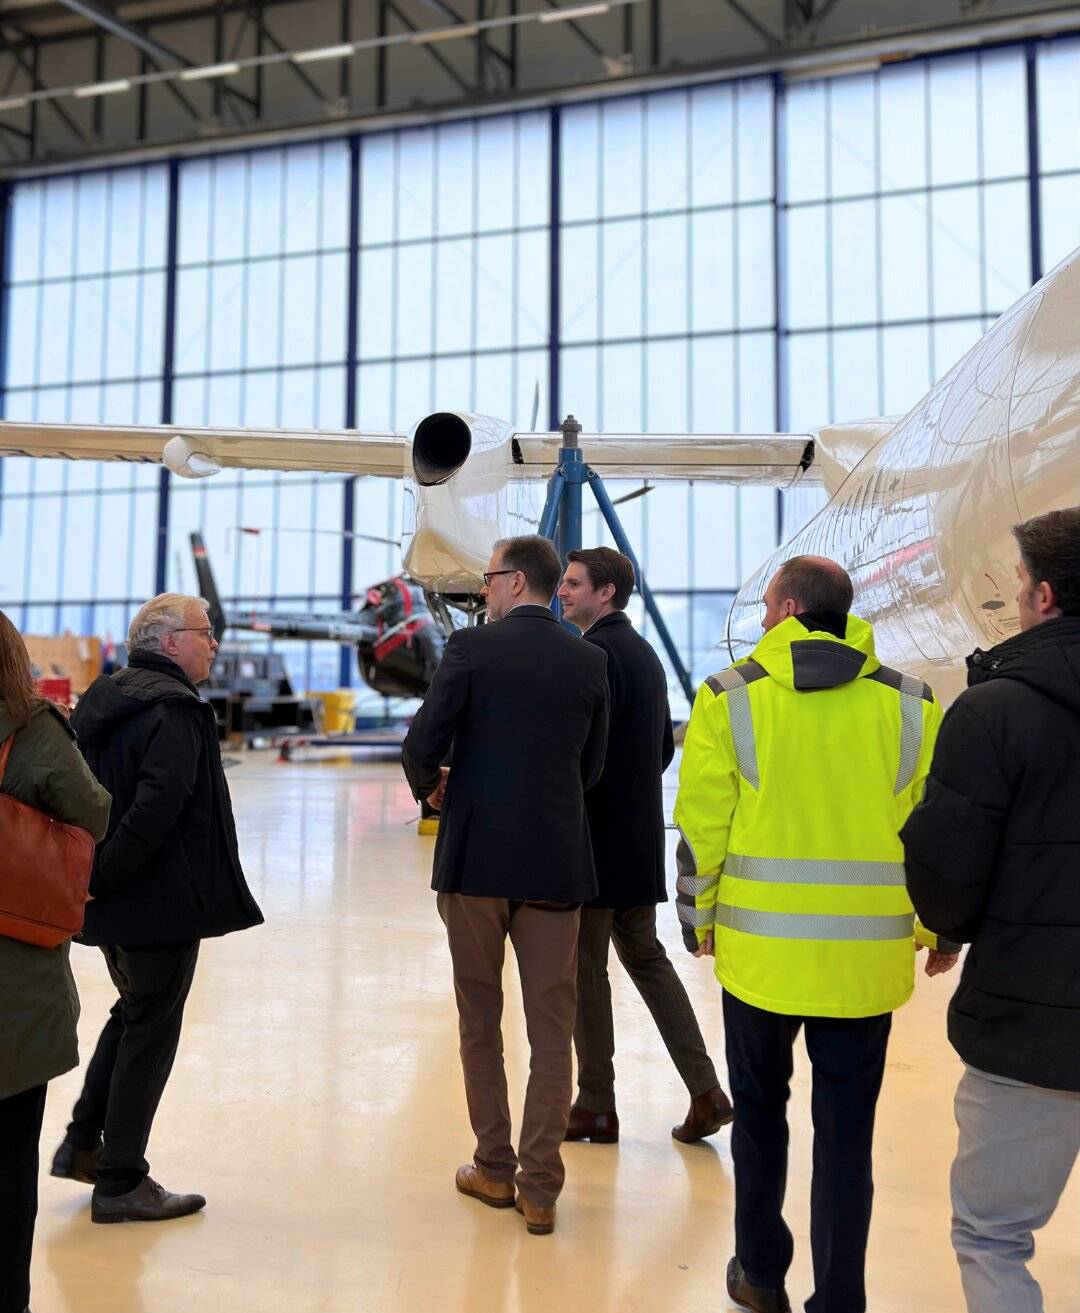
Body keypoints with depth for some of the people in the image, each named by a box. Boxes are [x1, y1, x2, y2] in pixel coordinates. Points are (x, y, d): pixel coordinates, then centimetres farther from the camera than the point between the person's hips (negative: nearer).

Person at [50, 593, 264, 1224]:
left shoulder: (104, 699, 10)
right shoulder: (176, 710, -18)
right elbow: (158, 805, -28)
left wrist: (92, 872, 14)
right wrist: (104, 875, -20)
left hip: (112, 903, 9)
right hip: (162, 900, -9)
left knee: (132, 1012, 25)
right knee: (151, 1032, 3)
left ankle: (82, 1143, 31)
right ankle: (121, 1183, 13)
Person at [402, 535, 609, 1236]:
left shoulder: (473, 647, -7)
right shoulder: (590, 661, 3)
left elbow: (421, 746, -10)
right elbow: (591, 768, 10)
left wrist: (431, 787, 11)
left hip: (476, 858, -2)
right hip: (556, 861, 2)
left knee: (480, 1021, 14)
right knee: (552, 1028, 8)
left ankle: (495, 1169, 23)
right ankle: (539, 1189, 12)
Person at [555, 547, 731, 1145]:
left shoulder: (597, 654, -16)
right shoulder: (644, 652, 14)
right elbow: (664, 746, 20)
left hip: (596, 835, -9)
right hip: (640, 837, 9)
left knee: (585, 967, 2)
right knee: (644, 954, 16)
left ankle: (596, 1106, 12)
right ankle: (705, 1091, 15)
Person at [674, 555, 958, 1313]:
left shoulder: (732, 698, -5)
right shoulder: (910, 703, 0)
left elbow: (701, 825, -4)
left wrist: (701, 918, 10)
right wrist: (942, 929, 14)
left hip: (761, 947, -1)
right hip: (868, 956, 1)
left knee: (760, 1107, 20)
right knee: (846, 1132, 11)